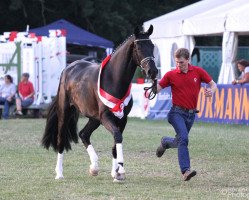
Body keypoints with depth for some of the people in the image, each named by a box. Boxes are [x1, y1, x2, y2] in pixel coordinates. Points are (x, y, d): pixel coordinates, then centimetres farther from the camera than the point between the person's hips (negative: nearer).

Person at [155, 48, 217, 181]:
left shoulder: (198, 72, 2)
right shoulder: (171, 75, -1)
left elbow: (213, 84, 6)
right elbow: (157, 88, 1)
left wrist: (211, 91, -17)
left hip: (191, 114, 4)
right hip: (177, 112, -4)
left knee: (180, 142, 15)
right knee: (183, 138, -25)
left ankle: (165, 142, 49)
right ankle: (185, 170, -30)